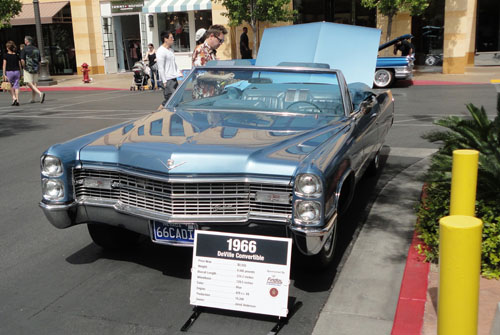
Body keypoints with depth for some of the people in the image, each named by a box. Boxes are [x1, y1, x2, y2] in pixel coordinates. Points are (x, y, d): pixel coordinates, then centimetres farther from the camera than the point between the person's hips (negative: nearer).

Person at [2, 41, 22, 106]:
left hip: (9, 72, -2)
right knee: (16, 86, 4)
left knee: (11, 86, 15)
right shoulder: (17, 55, 4)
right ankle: (17, 100, -1)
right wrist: (20, 74, 14)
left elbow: (4, 65, -7)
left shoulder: (6, 55, -4)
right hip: (16, 71, 2)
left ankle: (14, 98, 1)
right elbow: (20, 65, 6)